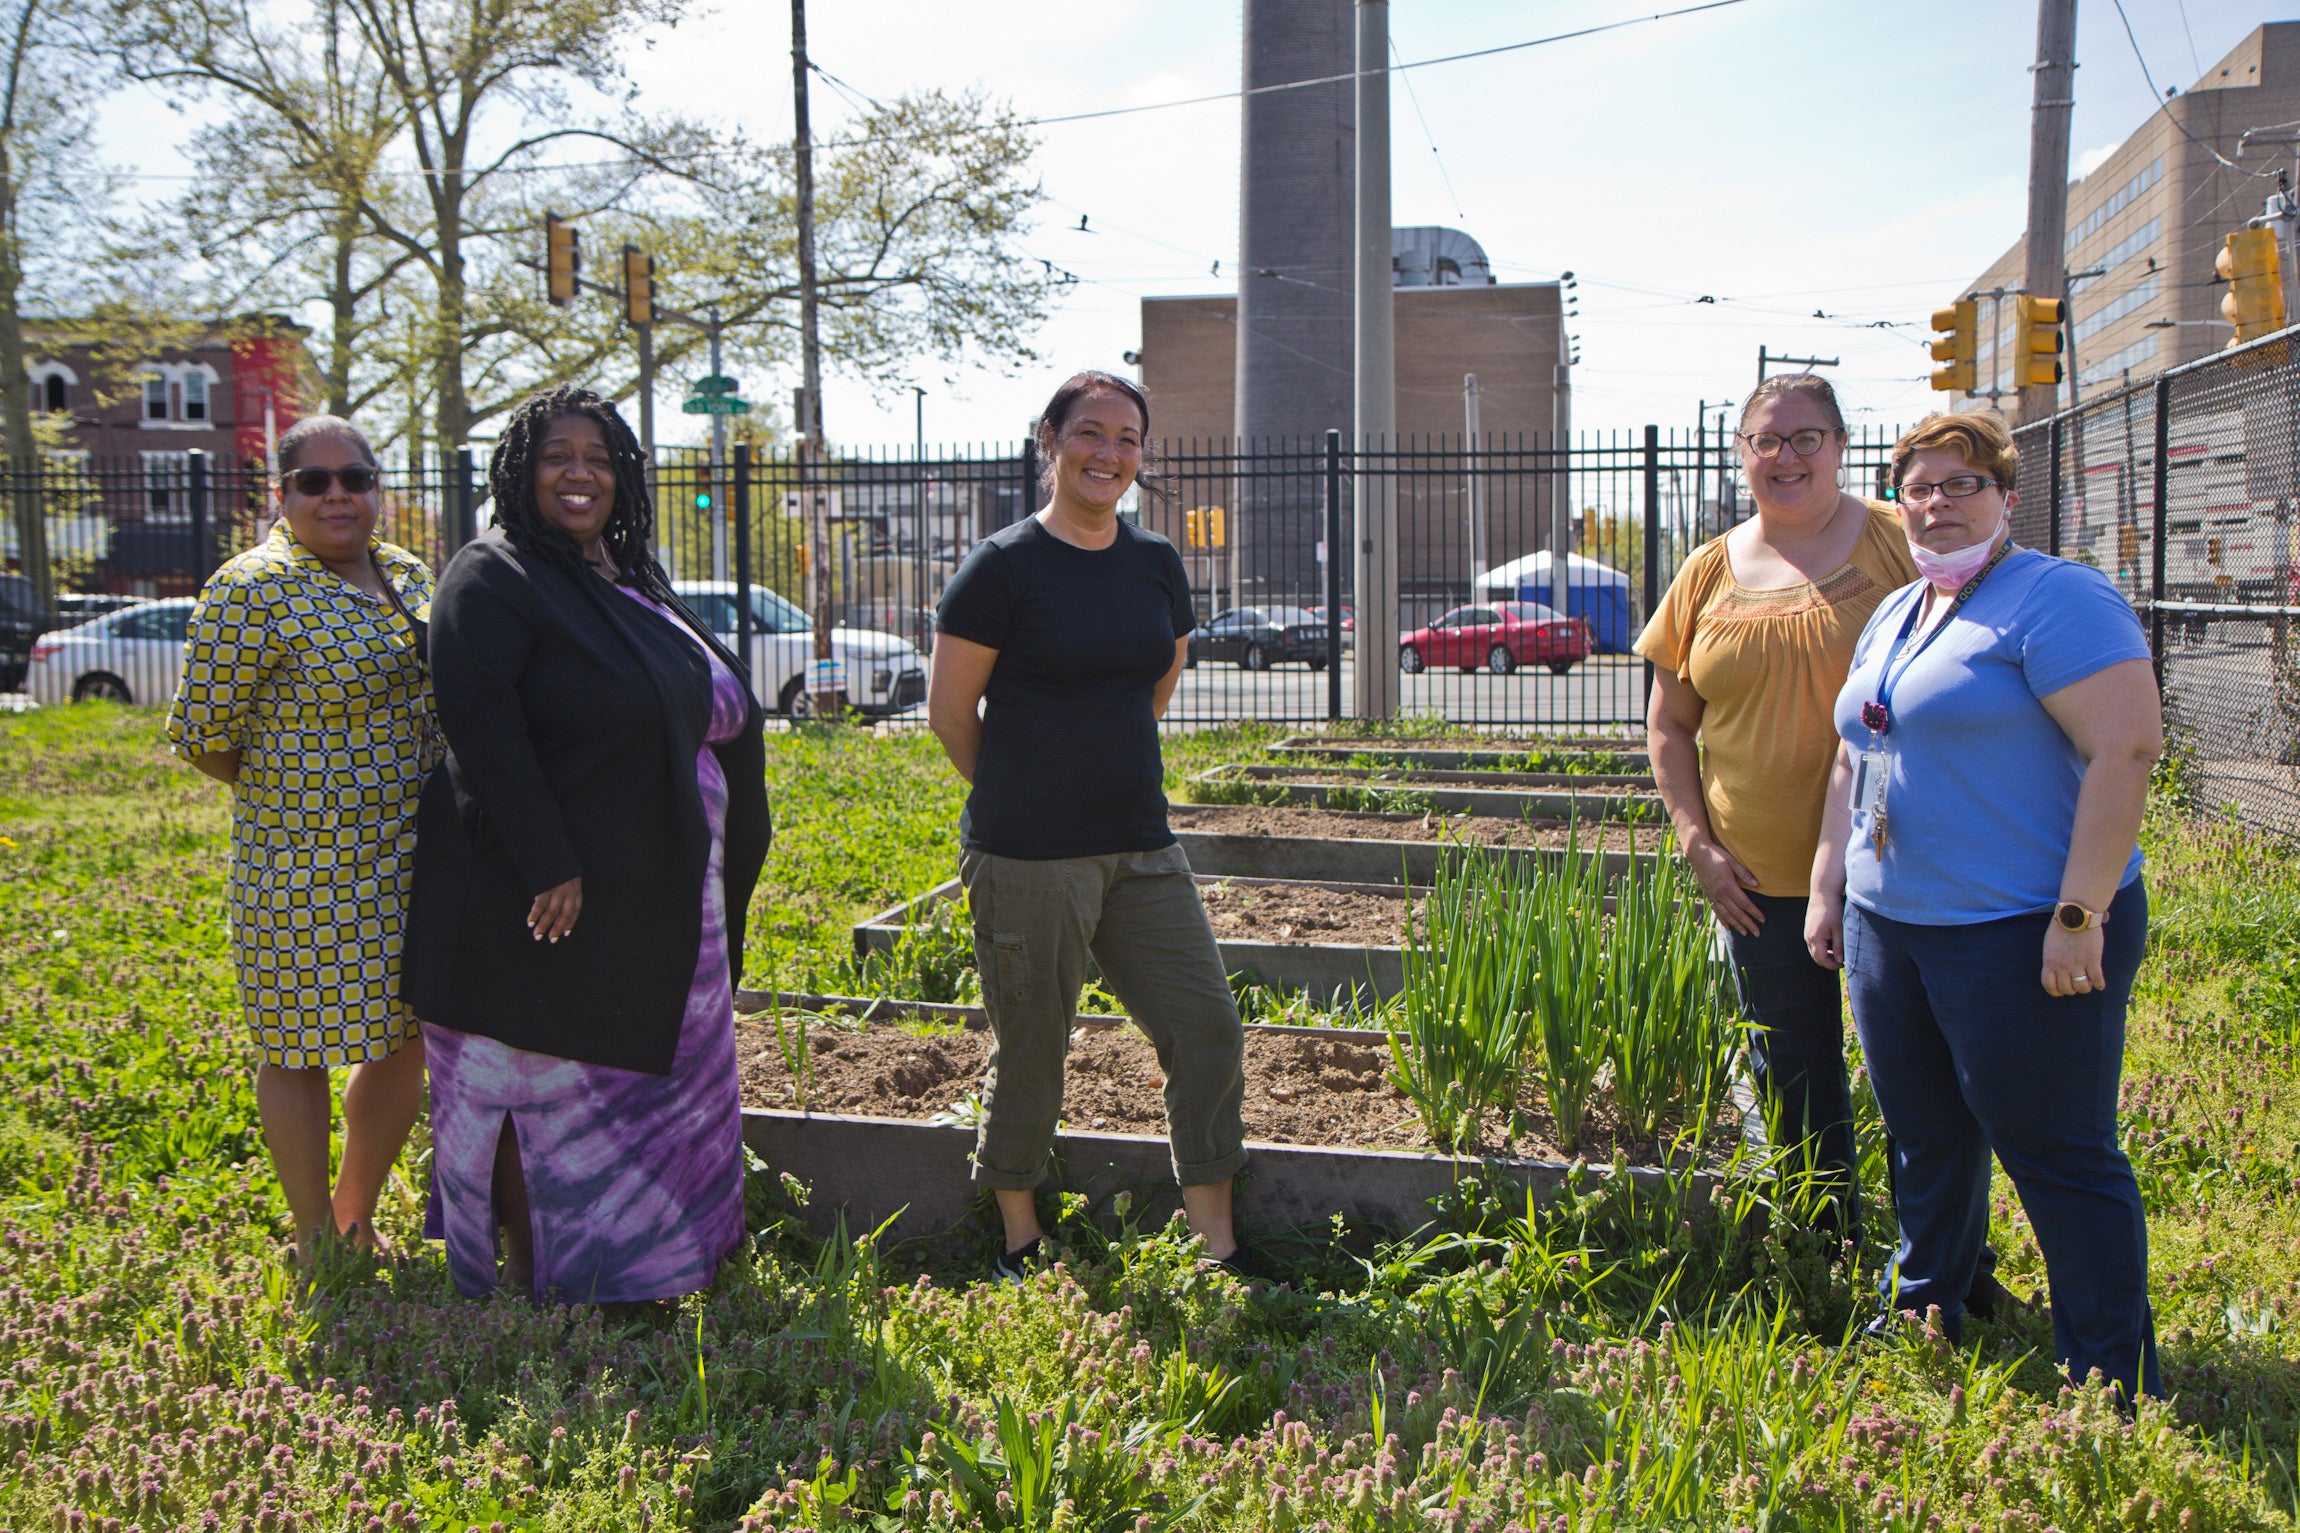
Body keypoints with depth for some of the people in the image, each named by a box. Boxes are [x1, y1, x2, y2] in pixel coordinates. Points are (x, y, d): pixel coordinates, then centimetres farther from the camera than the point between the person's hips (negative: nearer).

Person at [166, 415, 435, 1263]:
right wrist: (293, 794, -1)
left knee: (405, 1042, 14)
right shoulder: (250, 589, -12)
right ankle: (315, 1241, 23)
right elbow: (203, 735, -10)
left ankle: (355, 1218, 33)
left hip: (412, 865, 7)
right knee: (302, 1051, 6)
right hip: (307, 867, -7)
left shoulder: (408, 573, 10)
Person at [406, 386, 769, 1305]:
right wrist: (549, 866, -27)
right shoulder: (491, 580, -11)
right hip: (542, 898, -8)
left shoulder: (631, 581, 14)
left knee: (648, 1085, 17)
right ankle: (527, 1295, 16)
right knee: (539, 1089, 2)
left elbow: (711, 709, 20)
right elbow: (480, 725, -22)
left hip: (652, 899, 9)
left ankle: (631, 1275, 33)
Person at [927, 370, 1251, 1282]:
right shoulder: (1002, 567, -8)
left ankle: (1217, 1246, 17)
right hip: (1027, 859, -5)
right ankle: (1020, 1245, 26)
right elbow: (948, 709, -3)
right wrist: (1020, 795, 8)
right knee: (1029, 1051, 6)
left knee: (1206, 1026, 3)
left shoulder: (1157, 565, 8)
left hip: (1142, 847, 6)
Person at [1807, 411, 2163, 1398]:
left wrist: (2079, 915, -22)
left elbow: (2128, 748, -19)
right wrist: (1828, 887, 17)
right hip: (1887, 927, 8)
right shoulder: (1891, 617, 16)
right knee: (1925, 1139, 18)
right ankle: (1923, 1317, 35)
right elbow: (1853, 763, 22)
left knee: (2056, 1156, 1)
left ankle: (2115, 1389, 14)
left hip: (2020, 935, -7)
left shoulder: (2055, 599, -11)